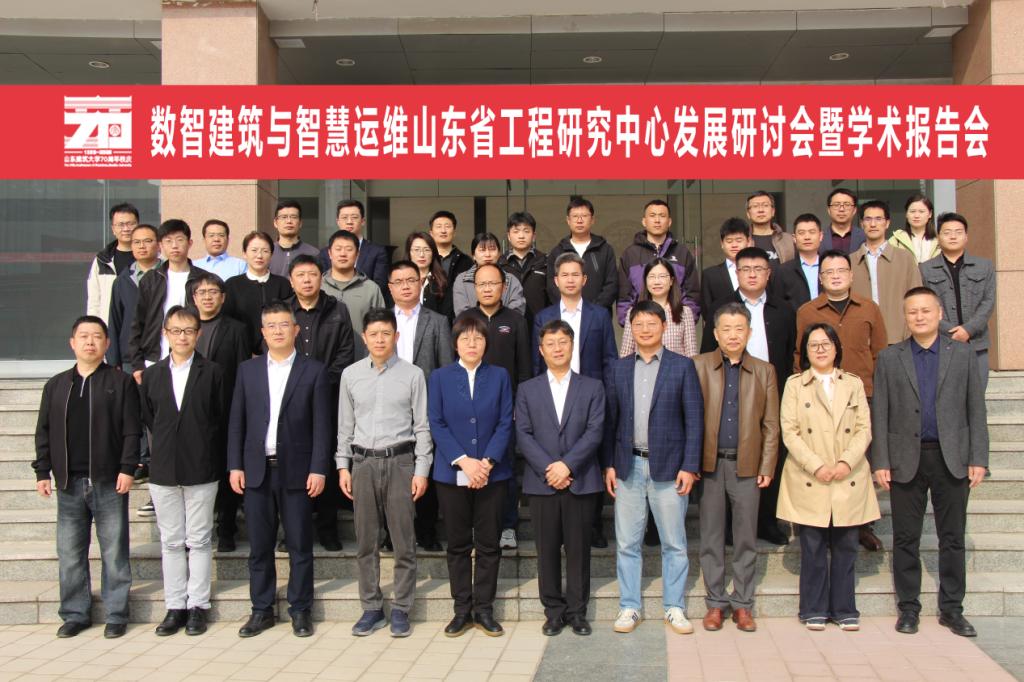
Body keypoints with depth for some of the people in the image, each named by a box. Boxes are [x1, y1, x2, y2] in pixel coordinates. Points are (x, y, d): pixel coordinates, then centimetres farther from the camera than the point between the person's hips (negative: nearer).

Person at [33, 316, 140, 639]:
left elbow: (132, 429, -4)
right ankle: (75, 614, 21)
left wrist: (127, 468, -11)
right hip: (68, 482, 3)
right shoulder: (56, 385, 11)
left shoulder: (121, 382, 0)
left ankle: (116, 615, 13)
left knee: (114, 552, 3)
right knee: (69, 553, 9)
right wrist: (42, 471, 5)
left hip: (109, 482, -3)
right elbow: (44, 431, 12)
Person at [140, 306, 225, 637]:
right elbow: (148, 419, 12)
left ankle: (197, 606, 13)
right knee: (170, 542, 9)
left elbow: (221, 419, 0)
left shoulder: (212, 373, -1)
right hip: (163, 470, 3)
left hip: (201, 469, -3)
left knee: (199, 541, 4)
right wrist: (167, 444, 6)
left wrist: (209, 455, 0)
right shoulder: (151, 375, 7)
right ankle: (175, 606, 18)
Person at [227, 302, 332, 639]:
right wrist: (235, 465, 2)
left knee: (300, 546, 4)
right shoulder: (247, 370, 9)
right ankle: (262, 610, 21)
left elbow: (321, 425, -3)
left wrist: (318, 469, -9)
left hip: (296, 471, -2)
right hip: (256, 470, 3)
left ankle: (300, 610, 16)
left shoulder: (314, 371, 0)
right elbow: (237, 421, 9)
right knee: (259, 546, 9)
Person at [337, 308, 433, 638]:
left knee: (403, 541, 2)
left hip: (400, 461, -2)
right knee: (365, 542, 8)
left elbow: (422, 425, 0)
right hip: (363, 462, 3)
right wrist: (343, 466, 6)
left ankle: (401, 610, 13)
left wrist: (422, 469, -4)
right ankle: (371, 608, 19)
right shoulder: (351, 374, 7)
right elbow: (345, 425, 11)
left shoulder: (412, 374, -1)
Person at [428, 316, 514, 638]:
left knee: (488, 544, 5)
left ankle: (484, 609, 15)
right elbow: (437, 424, -2)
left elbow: (505, 423, 0)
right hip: (452, 474, 0)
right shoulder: (440, 377, 5)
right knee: (458, 544, 7)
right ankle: (462, 610, 17)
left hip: (492, 474, 0)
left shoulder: (500, 376, 6)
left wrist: (487, 462, -13)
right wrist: (464, 461, -13)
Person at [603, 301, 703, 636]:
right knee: (627, 543, 7)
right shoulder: (619, 368, 8)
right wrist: (609, 464, 2)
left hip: (668, 466, -2)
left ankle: (674, 608, 19)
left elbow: (694, 419, -2)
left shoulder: (683, 366, 0)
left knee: (674, 543, 7)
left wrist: (689, 466, -7)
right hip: (628, 466, 2)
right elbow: (610, 419, 8)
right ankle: (629, 607, 19)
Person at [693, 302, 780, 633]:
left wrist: (767, 467, -1)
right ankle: (715, 602, 17)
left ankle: (742, 604, 18)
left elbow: (770, 424, 7)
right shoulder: (698, 367, 3)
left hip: (747, 465, 1)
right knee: (711, 537, 6)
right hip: (710, 464, -1)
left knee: (746, 537, 7)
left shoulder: (764, 371, 8)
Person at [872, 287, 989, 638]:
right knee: (905, 539, 6)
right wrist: (880, 462, -4)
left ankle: (952, 608, 19)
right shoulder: (889, 358, 5)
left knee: (953, 538, 7)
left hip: (952, 458, 0)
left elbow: (976, 410, 4)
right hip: (906, 459, 0)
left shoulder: (963, 354, 6)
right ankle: (908, 608, 17)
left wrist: (978, 459, -2)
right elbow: (879, 414, 2)